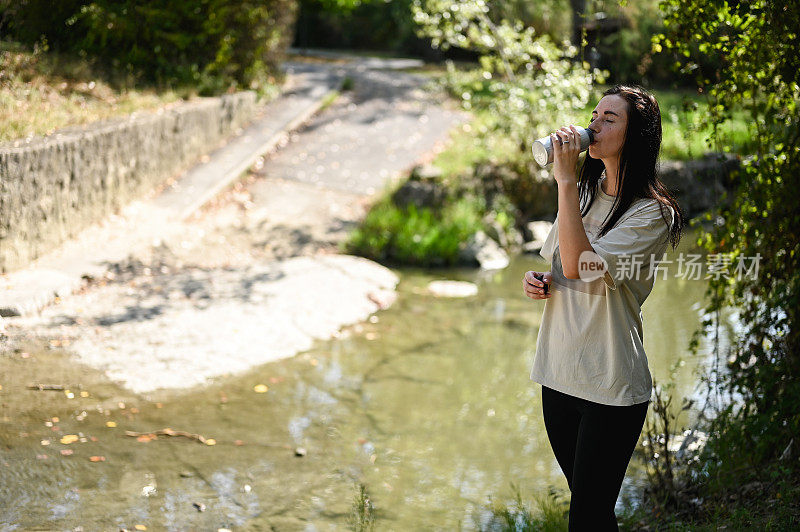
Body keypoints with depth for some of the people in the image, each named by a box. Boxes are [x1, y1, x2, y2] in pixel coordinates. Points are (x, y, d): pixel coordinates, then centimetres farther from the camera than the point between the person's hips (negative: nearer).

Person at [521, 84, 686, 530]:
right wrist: (536, 280, 1)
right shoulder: (583, 193, 11)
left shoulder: (651, 212, -13)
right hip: (558, 375, 7)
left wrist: (565, 180, -23)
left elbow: (580, 265, -24)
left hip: (611, 391, -7)